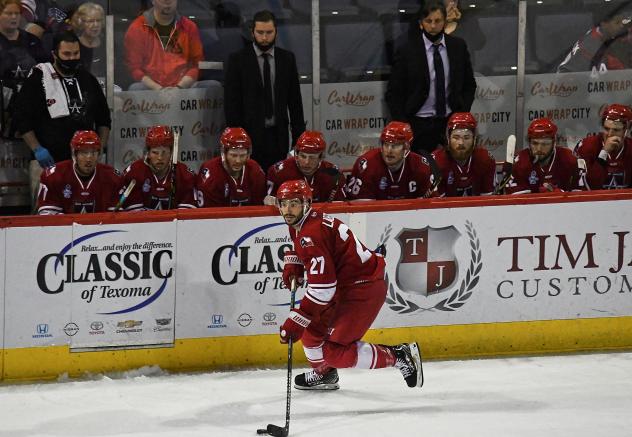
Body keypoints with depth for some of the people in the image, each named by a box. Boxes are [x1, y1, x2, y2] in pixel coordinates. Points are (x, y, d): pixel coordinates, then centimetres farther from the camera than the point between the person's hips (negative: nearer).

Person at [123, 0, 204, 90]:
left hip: (182, 88, 1)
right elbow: (134, 68, 0)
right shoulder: (137, 28, 2)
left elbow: (195, 65, 7)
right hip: (150, 88, -1)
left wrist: (179, 87, -10)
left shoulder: (189, 27, 7)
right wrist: (158, 89, -13)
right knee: (135, 89, -33)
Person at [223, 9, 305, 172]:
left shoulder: (287, 59, 10)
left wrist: (298, 136, 6)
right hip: (250, 133, -2)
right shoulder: (237, 59, 1)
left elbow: (295, 100, 12)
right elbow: (231, 102, 0)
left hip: (278, 134, 2)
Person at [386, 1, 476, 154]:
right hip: (420, 125, -2)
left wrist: (462, 115, 3)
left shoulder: (458, 46, 6)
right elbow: (394, 93, 1)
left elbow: (469, 85, 14)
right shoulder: (407, 51, -2)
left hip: (451, 122, 2)